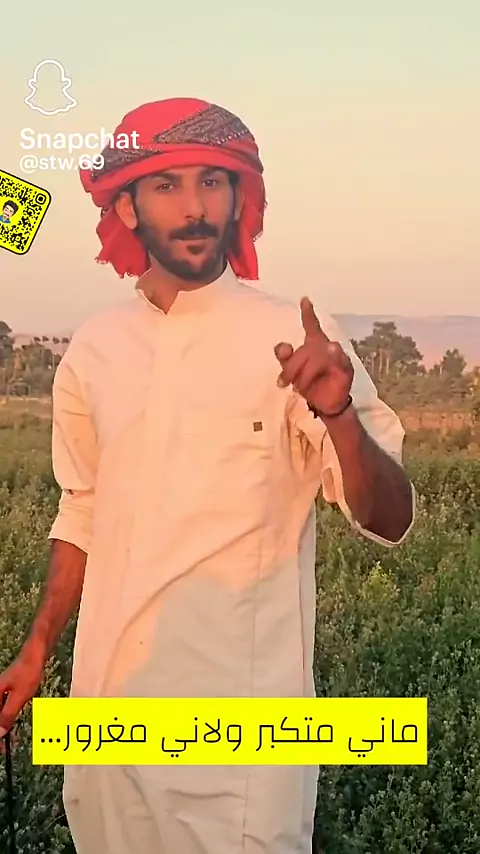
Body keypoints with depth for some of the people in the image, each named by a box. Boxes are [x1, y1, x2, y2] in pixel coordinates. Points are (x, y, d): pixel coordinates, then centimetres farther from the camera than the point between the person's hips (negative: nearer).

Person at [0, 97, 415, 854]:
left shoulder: (294, 339, -10)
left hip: (242, 714, -4)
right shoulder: (92, 352, 2)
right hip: (110, 704, 4)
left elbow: (389, 522, -13)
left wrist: (339, 416, -31)